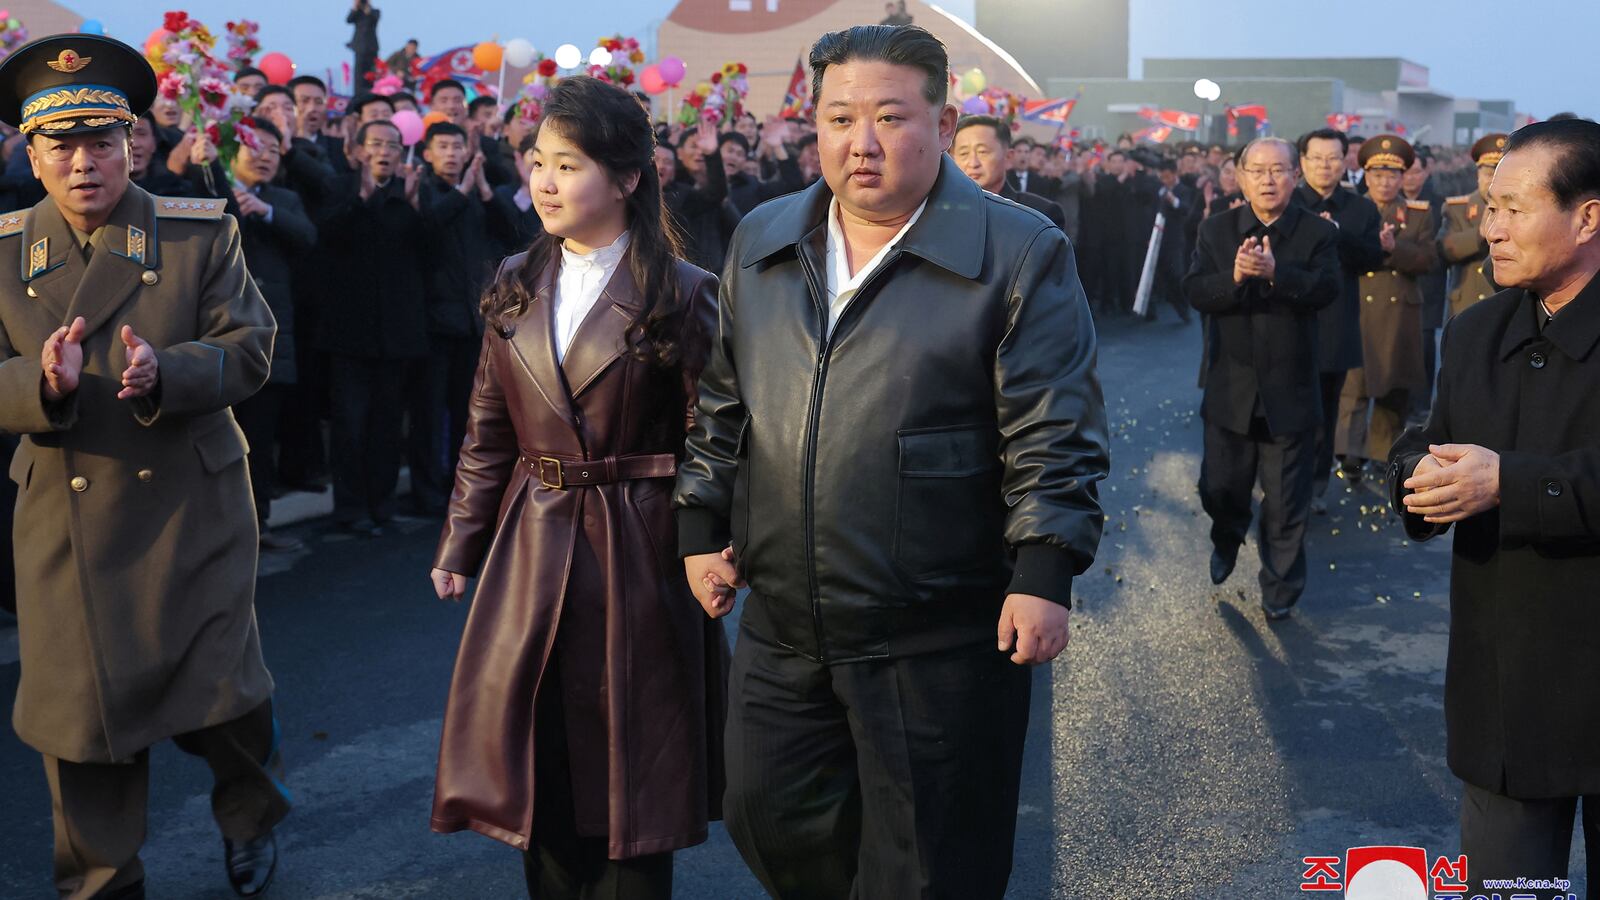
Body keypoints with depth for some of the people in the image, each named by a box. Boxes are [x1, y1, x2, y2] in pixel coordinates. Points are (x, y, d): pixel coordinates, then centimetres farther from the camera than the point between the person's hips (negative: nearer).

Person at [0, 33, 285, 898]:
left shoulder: (202, 232, -2)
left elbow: (249, 348, -6)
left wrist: (163, 372, -25)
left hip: (192, 508, -1)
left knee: (220, 696, 4)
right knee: (84, 710, 8)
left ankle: (249, 813, 37)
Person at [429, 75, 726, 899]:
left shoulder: (682, 295, -8)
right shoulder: (516, 288, 7)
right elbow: (488, 434, 10)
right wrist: (460, 547, 8)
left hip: (637, 549, -4)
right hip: (530, 545, 4)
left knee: (629, 772, 7)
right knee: (537, 762, 12)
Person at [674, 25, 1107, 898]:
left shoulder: (1019, 255, -8)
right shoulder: (759, 244, 8)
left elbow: (1053, 435, -10)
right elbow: (721, 404, 15)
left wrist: (1045, 573, -16)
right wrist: (702, 528, 12)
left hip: (938, 644, -5)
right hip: (780, 631, 5)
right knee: (770, 822, 17)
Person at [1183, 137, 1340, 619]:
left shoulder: (1318, 232, -4)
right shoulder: (1217, 229, 1)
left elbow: (1326, 289, -19)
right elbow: (1195, 290, -9)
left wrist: (1274, 272, -34)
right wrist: (1234, 276, -28)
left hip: (1289, 391, -1)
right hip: (1231, 387, 2)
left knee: (1287, 501, 7)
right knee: (1219, 488, 13)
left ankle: (1280, 588, 25)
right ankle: (1227, 540, 46)